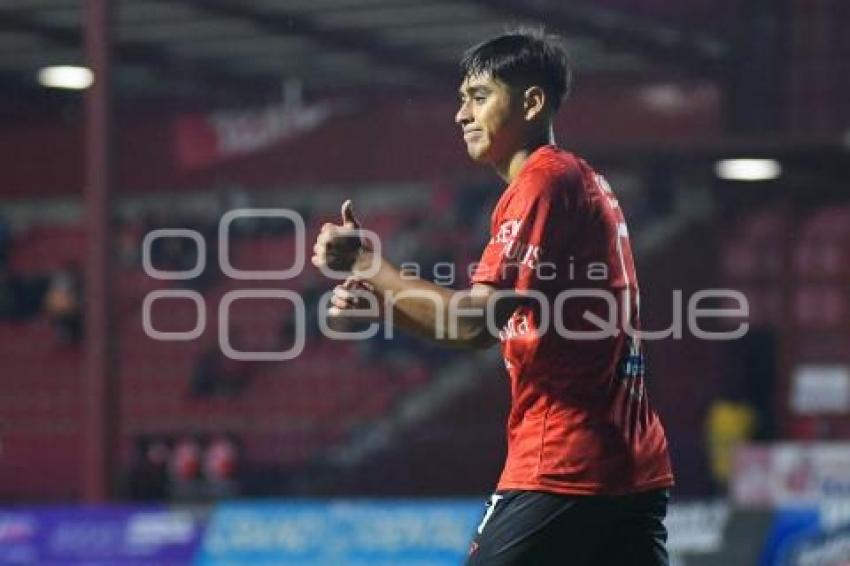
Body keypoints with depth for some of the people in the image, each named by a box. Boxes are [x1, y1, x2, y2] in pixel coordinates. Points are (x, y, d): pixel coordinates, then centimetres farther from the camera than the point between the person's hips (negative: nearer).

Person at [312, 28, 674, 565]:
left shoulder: (544, 181, -10)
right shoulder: (586, 181, 18)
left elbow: (476, 324, -20)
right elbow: (500, 326, 17)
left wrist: (366, 263, -14)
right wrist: (382, 299, 8)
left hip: (563, 472, -9)